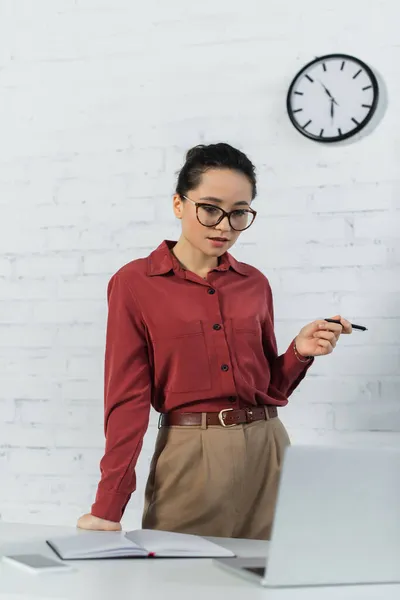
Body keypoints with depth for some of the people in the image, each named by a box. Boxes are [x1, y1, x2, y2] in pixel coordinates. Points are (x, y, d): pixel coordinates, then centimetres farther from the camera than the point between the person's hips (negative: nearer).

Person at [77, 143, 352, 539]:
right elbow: (128, 396, -7)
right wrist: (109, 506, -12)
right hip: (188, 457, -4)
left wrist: (300, 352, -4)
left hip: (267, 450, 4)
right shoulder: (135, 283, -4)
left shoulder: (255, 284, 8)